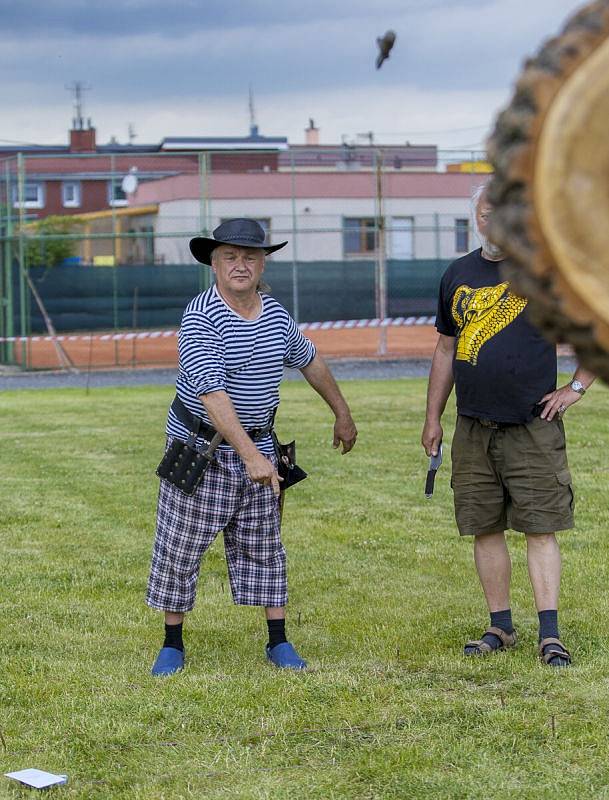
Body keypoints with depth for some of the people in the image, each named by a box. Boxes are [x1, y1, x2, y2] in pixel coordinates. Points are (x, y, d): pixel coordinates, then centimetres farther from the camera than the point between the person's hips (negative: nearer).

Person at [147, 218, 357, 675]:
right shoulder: (200, 318, -18)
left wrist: (342, 414, 29)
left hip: (258, 445, 5)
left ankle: (278, 642, 16)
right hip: (199, 449, -5)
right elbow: (212, 395, -27)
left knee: (263, 547, 9)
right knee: (180, 548, 1)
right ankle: (173, 644, 13)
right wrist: (251, 455, -33)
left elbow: (310, 361, 21)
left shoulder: (277, 316, 2)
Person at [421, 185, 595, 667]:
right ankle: (501, 628, 16)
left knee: (540, 529, -6)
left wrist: (577, 387, -3)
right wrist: (433, 419, 17)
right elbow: (445, 350, 20)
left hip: (533, 427, -4)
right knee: (485, 530, 7)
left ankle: (549, 635, -6)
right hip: (472, 429, 5)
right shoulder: (458, 275, 12)